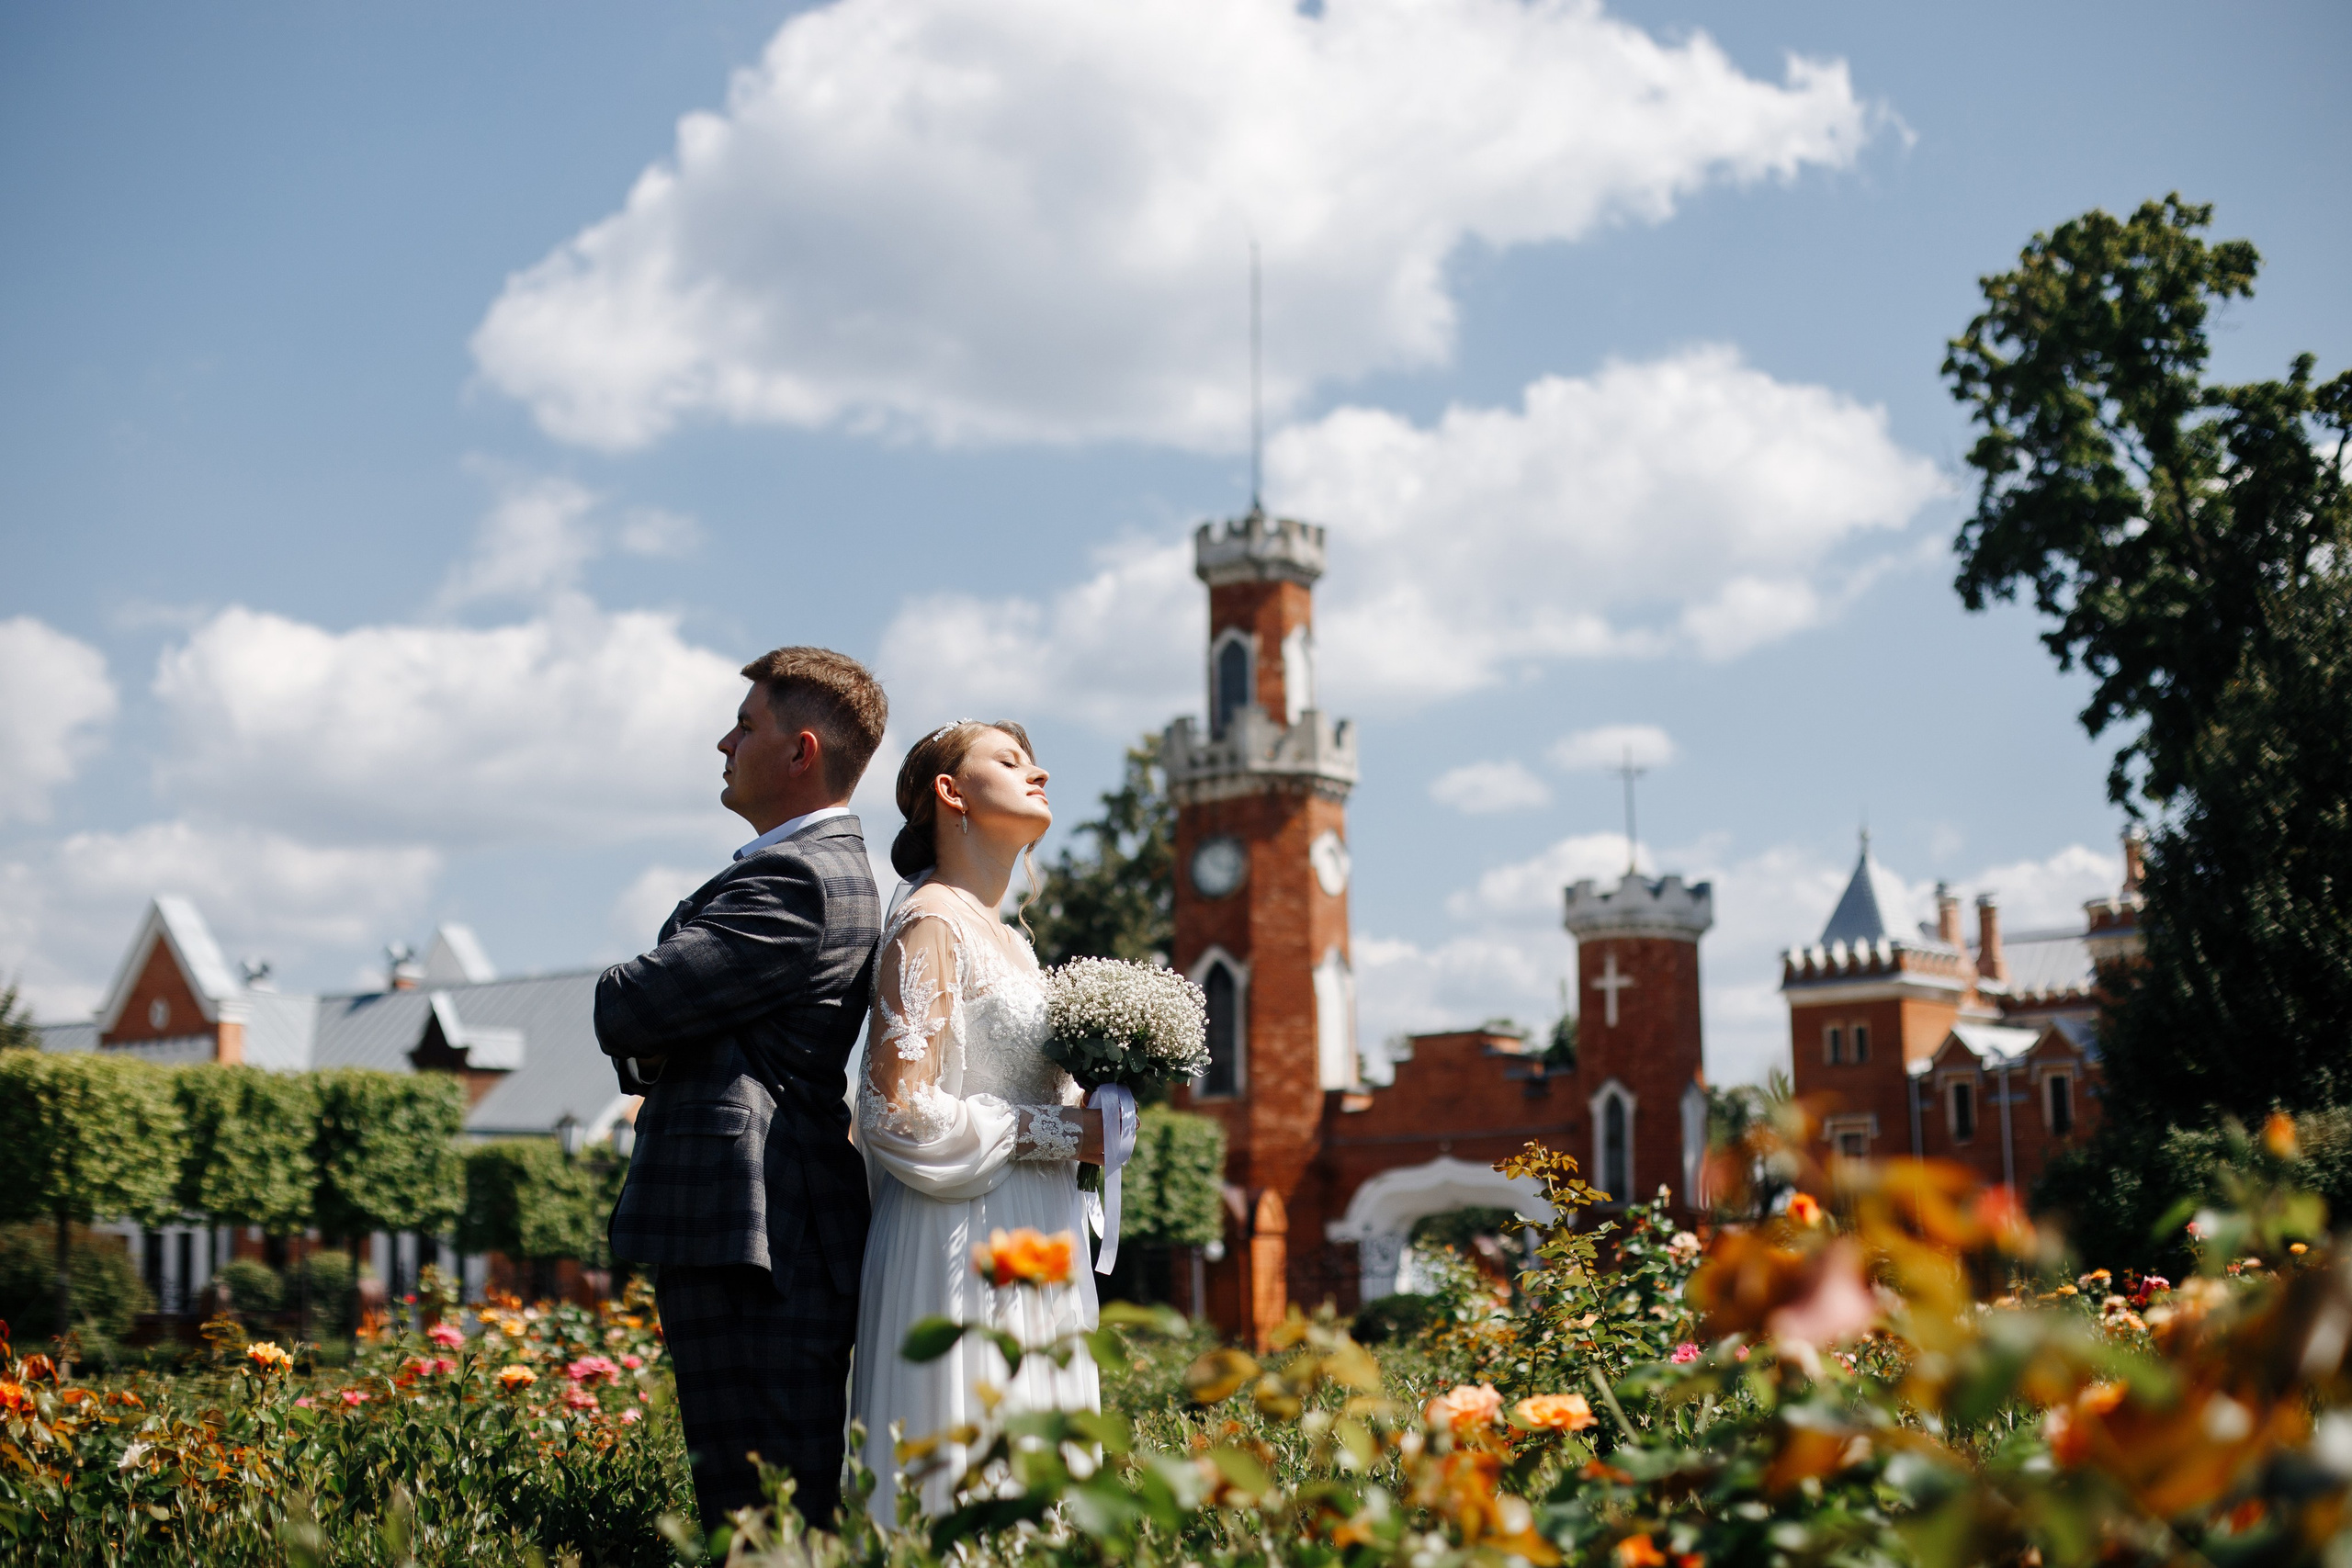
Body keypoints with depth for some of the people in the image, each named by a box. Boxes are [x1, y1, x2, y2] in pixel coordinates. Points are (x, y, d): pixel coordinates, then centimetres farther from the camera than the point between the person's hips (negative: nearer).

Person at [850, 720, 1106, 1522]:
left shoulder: (1006, 939, 19)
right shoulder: (930, 924, -9)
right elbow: (899, 1111, -17)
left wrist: (1093, 1112, 8)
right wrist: (1063, 1132, -13)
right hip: (963, 1249, -9)